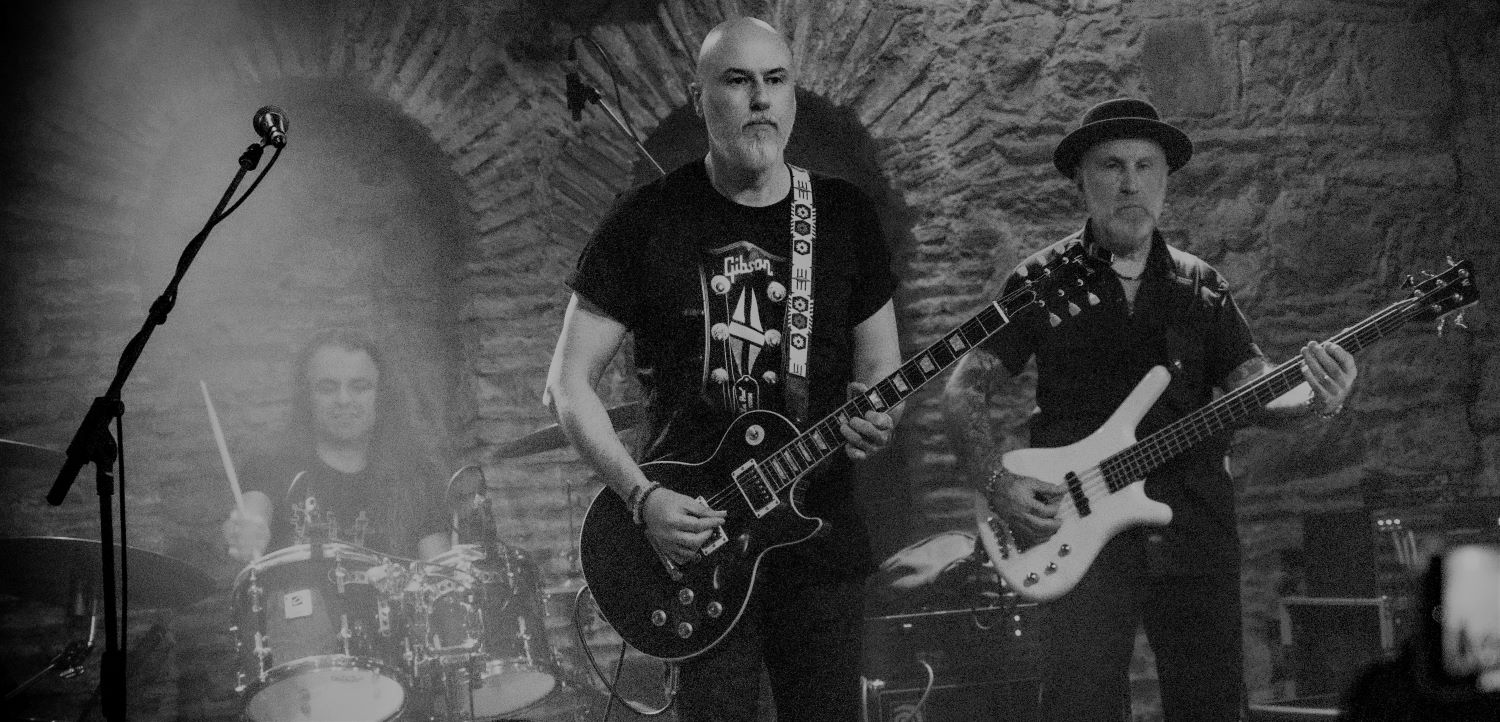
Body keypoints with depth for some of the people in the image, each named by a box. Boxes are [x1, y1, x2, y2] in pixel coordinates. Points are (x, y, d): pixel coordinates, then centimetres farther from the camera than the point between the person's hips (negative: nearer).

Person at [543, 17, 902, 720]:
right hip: (690, 532, -3)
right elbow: (568, 383, -2)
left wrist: (876, 417, -10)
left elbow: (878, 368, 14)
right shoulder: (647, 220, -3)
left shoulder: (844, 215, 6)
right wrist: (641, 495, -14)